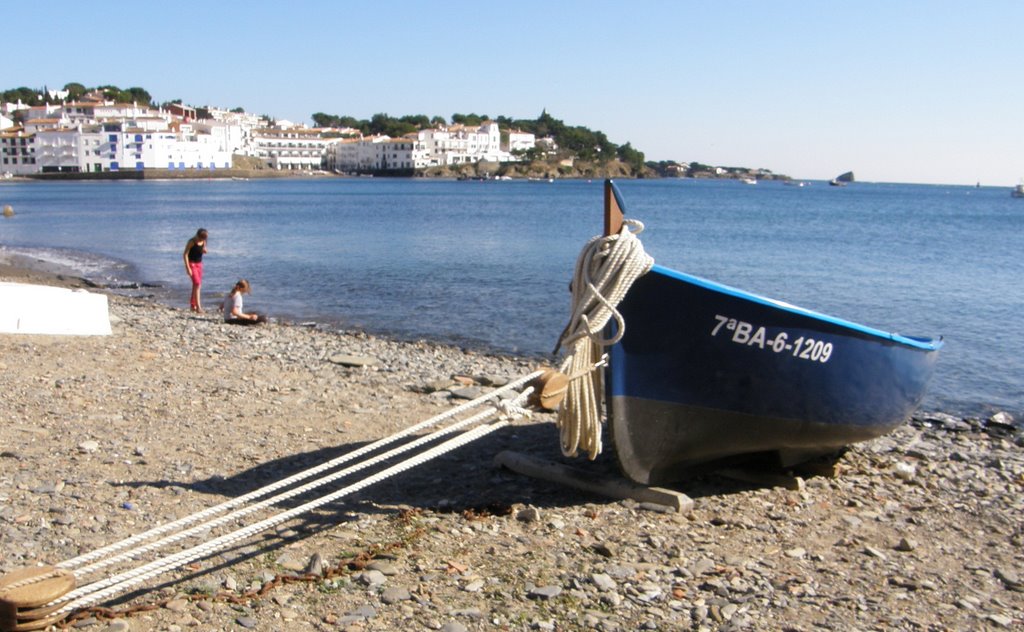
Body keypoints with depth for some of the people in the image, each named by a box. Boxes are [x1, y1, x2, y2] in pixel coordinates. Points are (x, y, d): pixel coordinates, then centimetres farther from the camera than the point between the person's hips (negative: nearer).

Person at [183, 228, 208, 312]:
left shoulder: (203, 242, 1)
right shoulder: (192, 242, -16)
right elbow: (185, 254, -16)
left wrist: (204, 250, -8)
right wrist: (187, 268, -21)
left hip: (199, 263, 7)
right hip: (191, 264, -7)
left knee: (197, 285, 11)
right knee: (197, 284, -16)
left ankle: (192, 305, 24)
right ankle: (198, 307, -20)